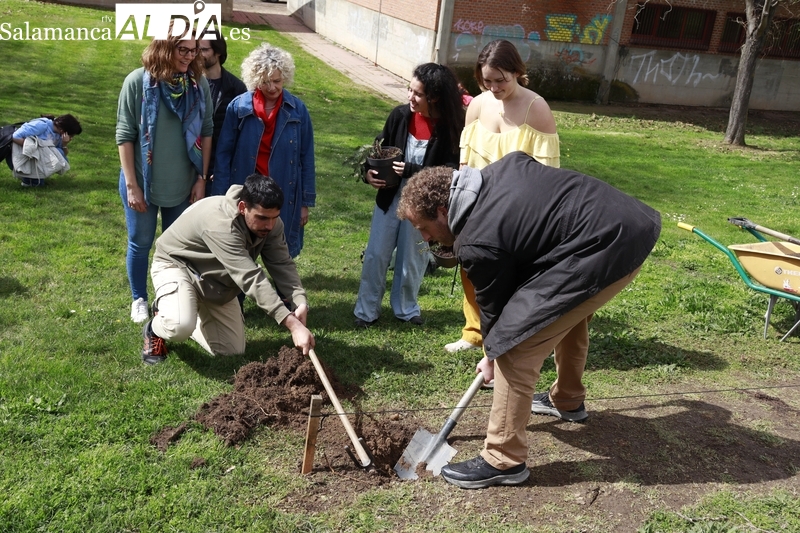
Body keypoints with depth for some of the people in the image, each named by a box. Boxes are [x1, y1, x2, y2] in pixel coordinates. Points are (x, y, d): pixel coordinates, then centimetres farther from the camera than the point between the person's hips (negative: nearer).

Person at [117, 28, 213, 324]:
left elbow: (206, 132, 2)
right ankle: (139, 299, 34)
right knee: (141, 243, 13)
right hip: (143, 182, -2)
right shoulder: (138, 81, -14)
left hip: (183, 185, 2)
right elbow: (125, 135, -11)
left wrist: (202, 179, 1)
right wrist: (132, 185, -12)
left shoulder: (199, 83, -7)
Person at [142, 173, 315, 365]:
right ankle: (155, 328, 3)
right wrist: (293, 324, -51)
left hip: (217, 282, 7)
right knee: (180, 326, -35)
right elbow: (250, 278, -46)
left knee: (231, 351, 3)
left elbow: (283, 264, -20)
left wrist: (300, 302, -40)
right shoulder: (220, 222, -40)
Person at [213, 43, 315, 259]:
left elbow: (306, 159, 1)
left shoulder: (297, 110, -3)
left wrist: (306, 201, 1)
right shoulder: (238, 107, -6)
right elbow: (223, 155, -2)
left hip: (283, 196, 1)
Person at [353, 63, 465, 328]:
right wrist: (370, 172, -15)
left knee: (412, 258, 14)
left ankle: (406, 308, 35)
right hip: (390, 197, 2)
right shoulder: (400, 115, -9)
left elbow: (452, 170, -19)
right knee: (376, 254, 7)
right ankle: (367, 310, 22)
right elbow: (380, 147, 3)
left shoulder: (451, 127, -17)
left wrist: (412, 171, -26)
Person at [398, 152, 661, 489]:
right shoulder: (503, 166, 11)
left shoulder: (475, 243, -11)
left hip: (606, 251, -10)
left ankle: (503, 462, 6)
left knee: (515, 351, -6)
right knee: (569, 310, 33)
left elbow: (493, 306, 3)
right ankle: (569, 398, 54)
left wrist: (492, 355, 22)